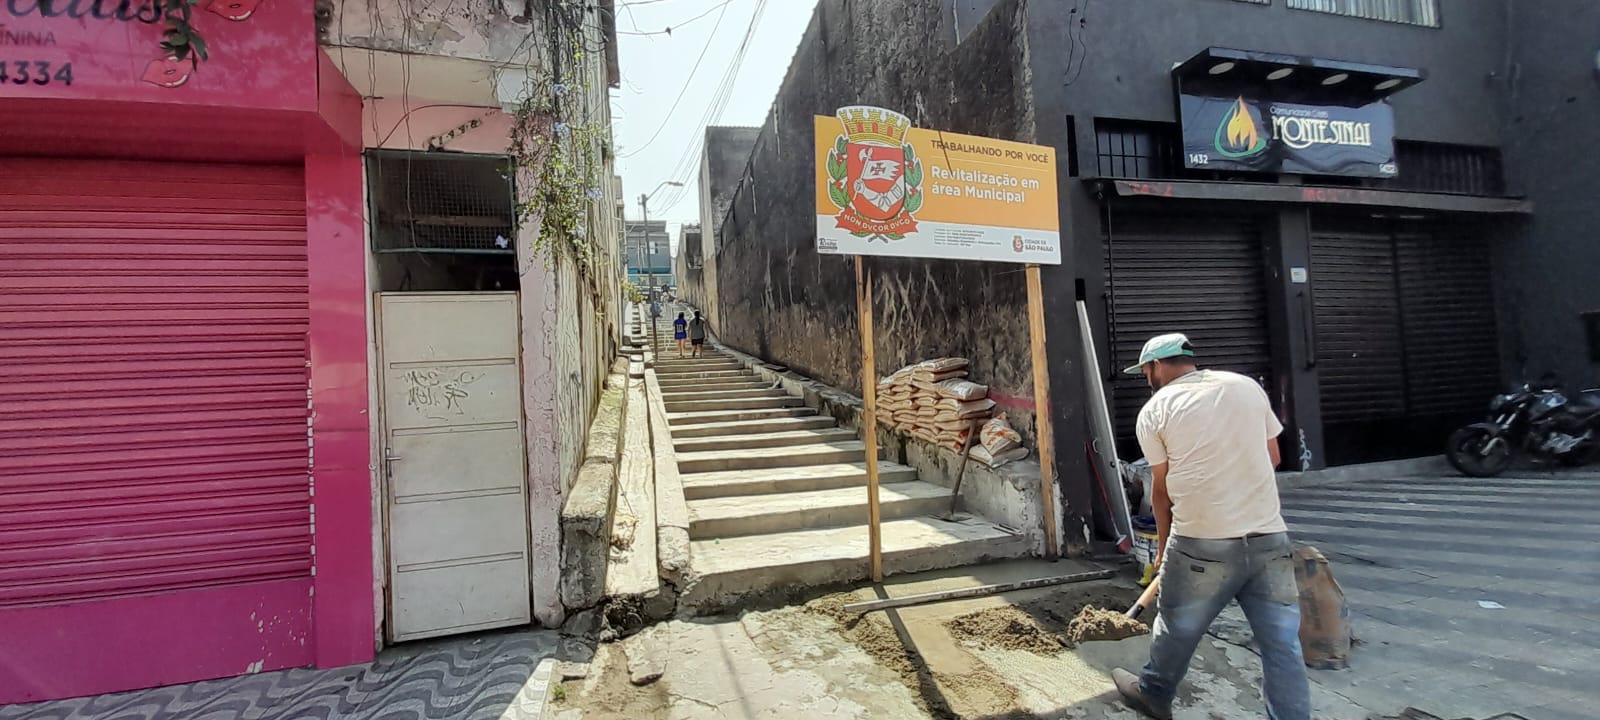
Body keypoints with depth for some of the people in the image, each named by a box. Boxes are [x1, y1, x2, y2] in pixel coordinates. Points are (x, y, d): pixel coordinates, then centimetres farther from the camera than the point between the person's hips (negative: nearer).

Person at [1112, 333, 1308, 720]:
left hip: (1202, 543, -3)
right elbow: (1272, 457, 16)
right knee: (1282, 642, 11)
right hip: (1270, 537, 3)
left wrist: (1163, 544, 17)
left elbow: (1161, 487, 4)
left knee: (1177, 627, 17)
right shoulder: (1247, 386, 8)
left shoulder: (1155, 409, -2)